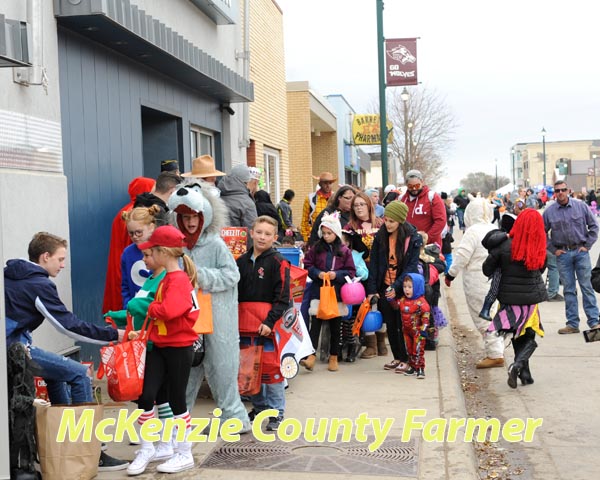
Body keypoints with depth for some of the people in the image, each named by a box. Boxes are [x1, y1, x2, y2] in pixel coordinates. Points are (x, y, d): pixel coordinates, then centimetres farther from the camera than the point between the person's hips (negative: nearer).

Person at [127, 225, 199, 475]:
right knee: (145, 396, 4)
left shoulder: (178, 279, -18)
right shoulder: (167, 278, 12)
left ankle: (185, 454, 19)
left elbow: (168, 310, -32)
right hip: (159, 345, 8)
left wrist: (151, 308, -15)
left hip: (178, 347, -8)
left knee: (176, 399, 4)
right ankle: (146, 449, 19)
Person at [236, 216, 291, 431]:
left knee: (270, 367, -5)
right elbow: (236, 292, 17)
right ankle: (258, 407, 26)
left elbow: (282, 297, -9)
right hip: (245, 320, 6)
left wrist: (270, 321, -18)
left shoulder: (278, 262, -5)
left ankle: (276, 412, 6)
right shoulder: (242, 261, 12)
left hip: (267, 322, -5)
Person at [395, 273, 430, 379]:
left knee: (418, 350, -4)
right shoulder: (402, 300, 1)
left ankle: (420, 369, 3)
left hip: (417, 331, -7)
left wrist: (424, 328, -21)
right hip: (406, 330, 7)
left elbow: (426, 314, -19)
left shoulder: (420, 301, -19)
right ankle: (412, 367, 26)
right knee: (410, 350, 15)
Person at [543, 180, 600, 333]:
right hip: (562, 254, 1)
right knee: (568, 289, 6)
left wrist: (587, 245, -1)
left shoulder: (581, 206, -1)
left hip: (581, 252, -1)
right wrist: (553, 250, 2)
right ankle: (572, 324, 11)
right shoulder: (549, 211, 0)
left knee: (586, 286, 0)